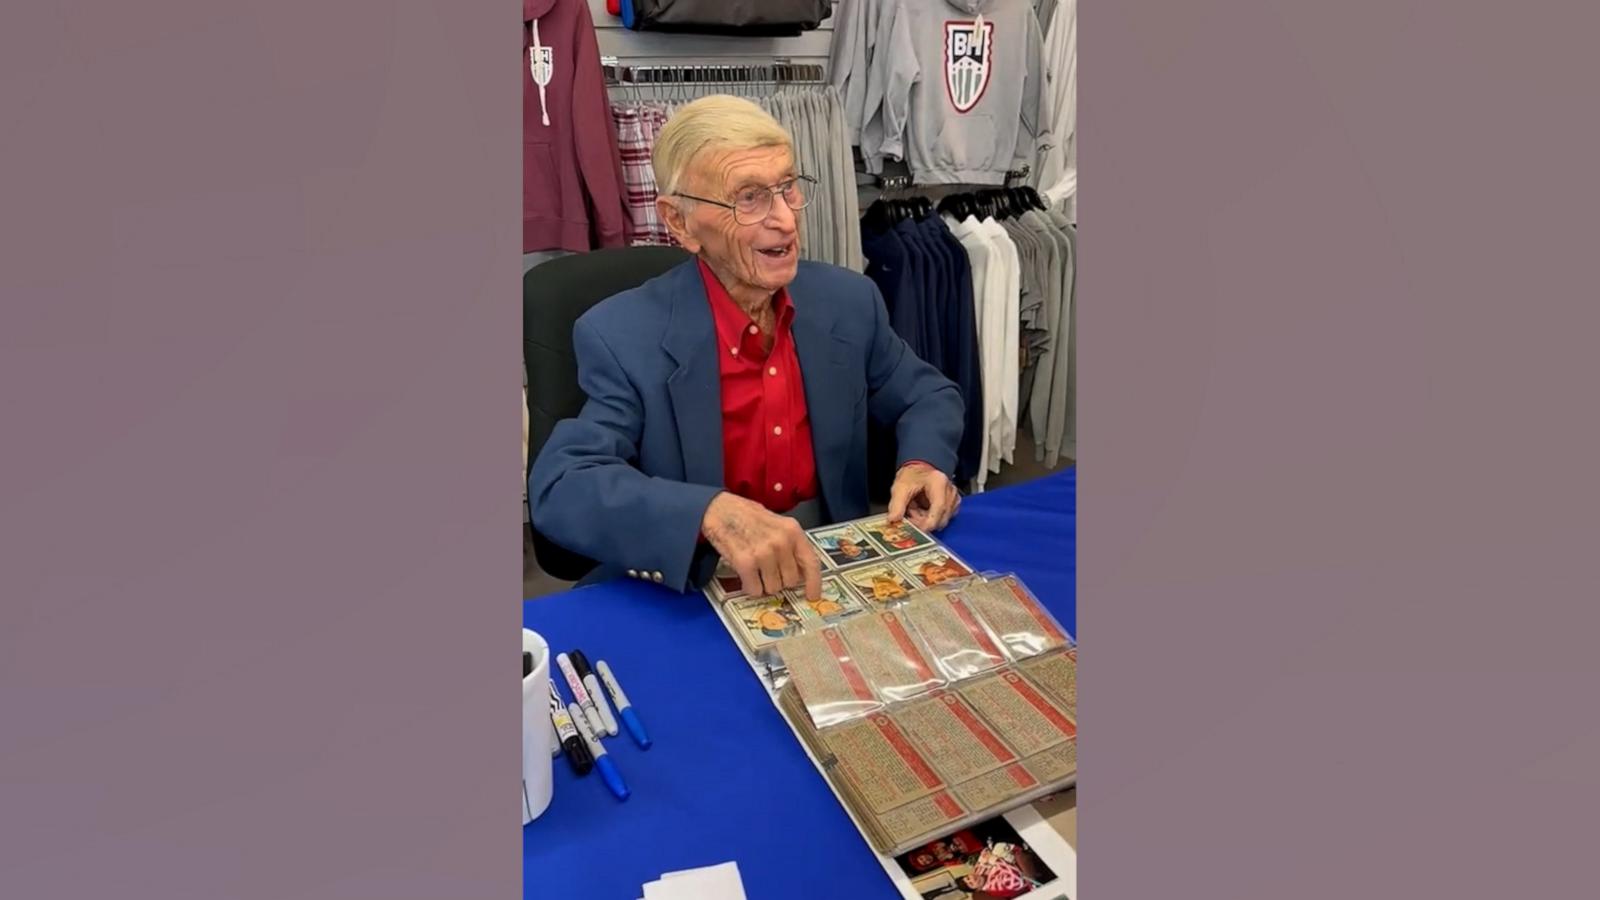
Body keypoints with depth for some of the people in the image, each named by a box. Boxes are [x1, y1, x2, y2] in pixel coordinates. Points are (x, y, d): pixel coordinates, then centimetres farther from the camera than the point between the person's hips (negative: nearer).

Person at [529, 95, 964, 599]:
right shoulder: (621, 337, -15)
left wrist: (923, 463, -11)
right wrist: (713, 513, -40)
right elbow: (559, 488, -24)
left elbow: (929, 396, 12)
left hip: (834, 580, 4)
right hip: (683, 604, -3)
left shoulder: (850, 302, -2)